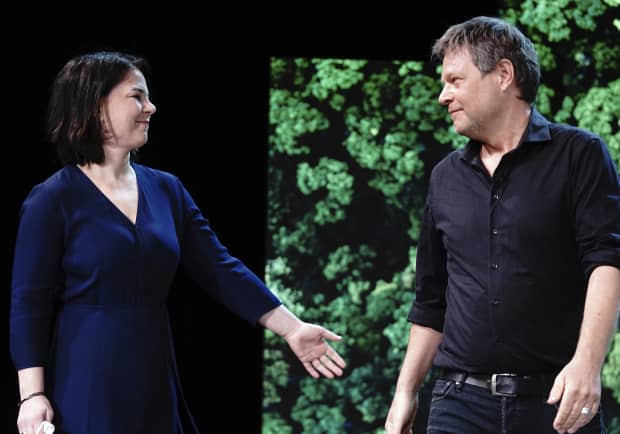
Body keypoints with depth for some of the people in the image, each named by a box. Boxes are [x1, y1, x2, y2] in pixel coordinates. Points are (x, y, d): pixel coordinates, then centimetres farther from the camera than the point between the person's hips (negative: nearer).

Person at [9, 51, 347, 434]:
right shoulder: (53, 200, -8)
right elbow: (30, 304, -9)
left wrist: (292, 328, 0)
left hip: (153, 380, 5)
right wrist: (33, 395, -15)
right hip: (84, 386, -5)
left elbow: (221, 269, 7)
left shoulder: (166, 189, 8)